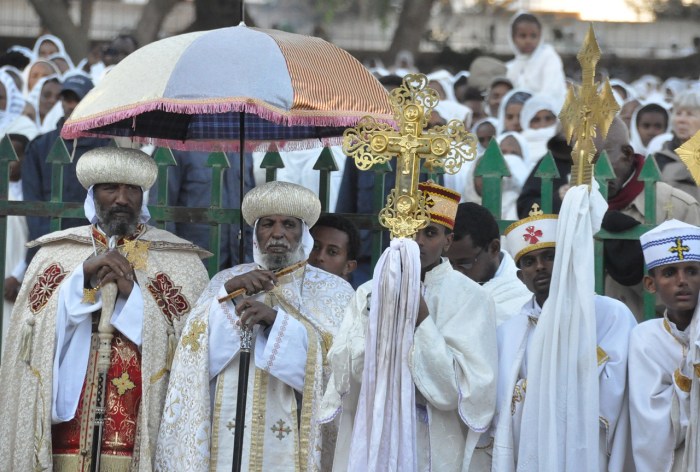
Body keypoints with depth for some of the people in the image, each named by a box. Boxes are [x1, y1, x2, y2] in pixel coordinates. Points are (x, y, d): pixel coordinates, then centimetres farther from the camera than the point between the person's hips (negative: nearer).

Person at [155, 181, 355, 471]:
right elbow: (193, 353, 1)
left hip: (295, 443, -2)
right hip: (230, 439, 2)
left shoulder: (333, 291, 5)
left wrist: (277, 319, -20)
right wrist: (227, 293, -11)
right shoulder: (226, 281, 12)